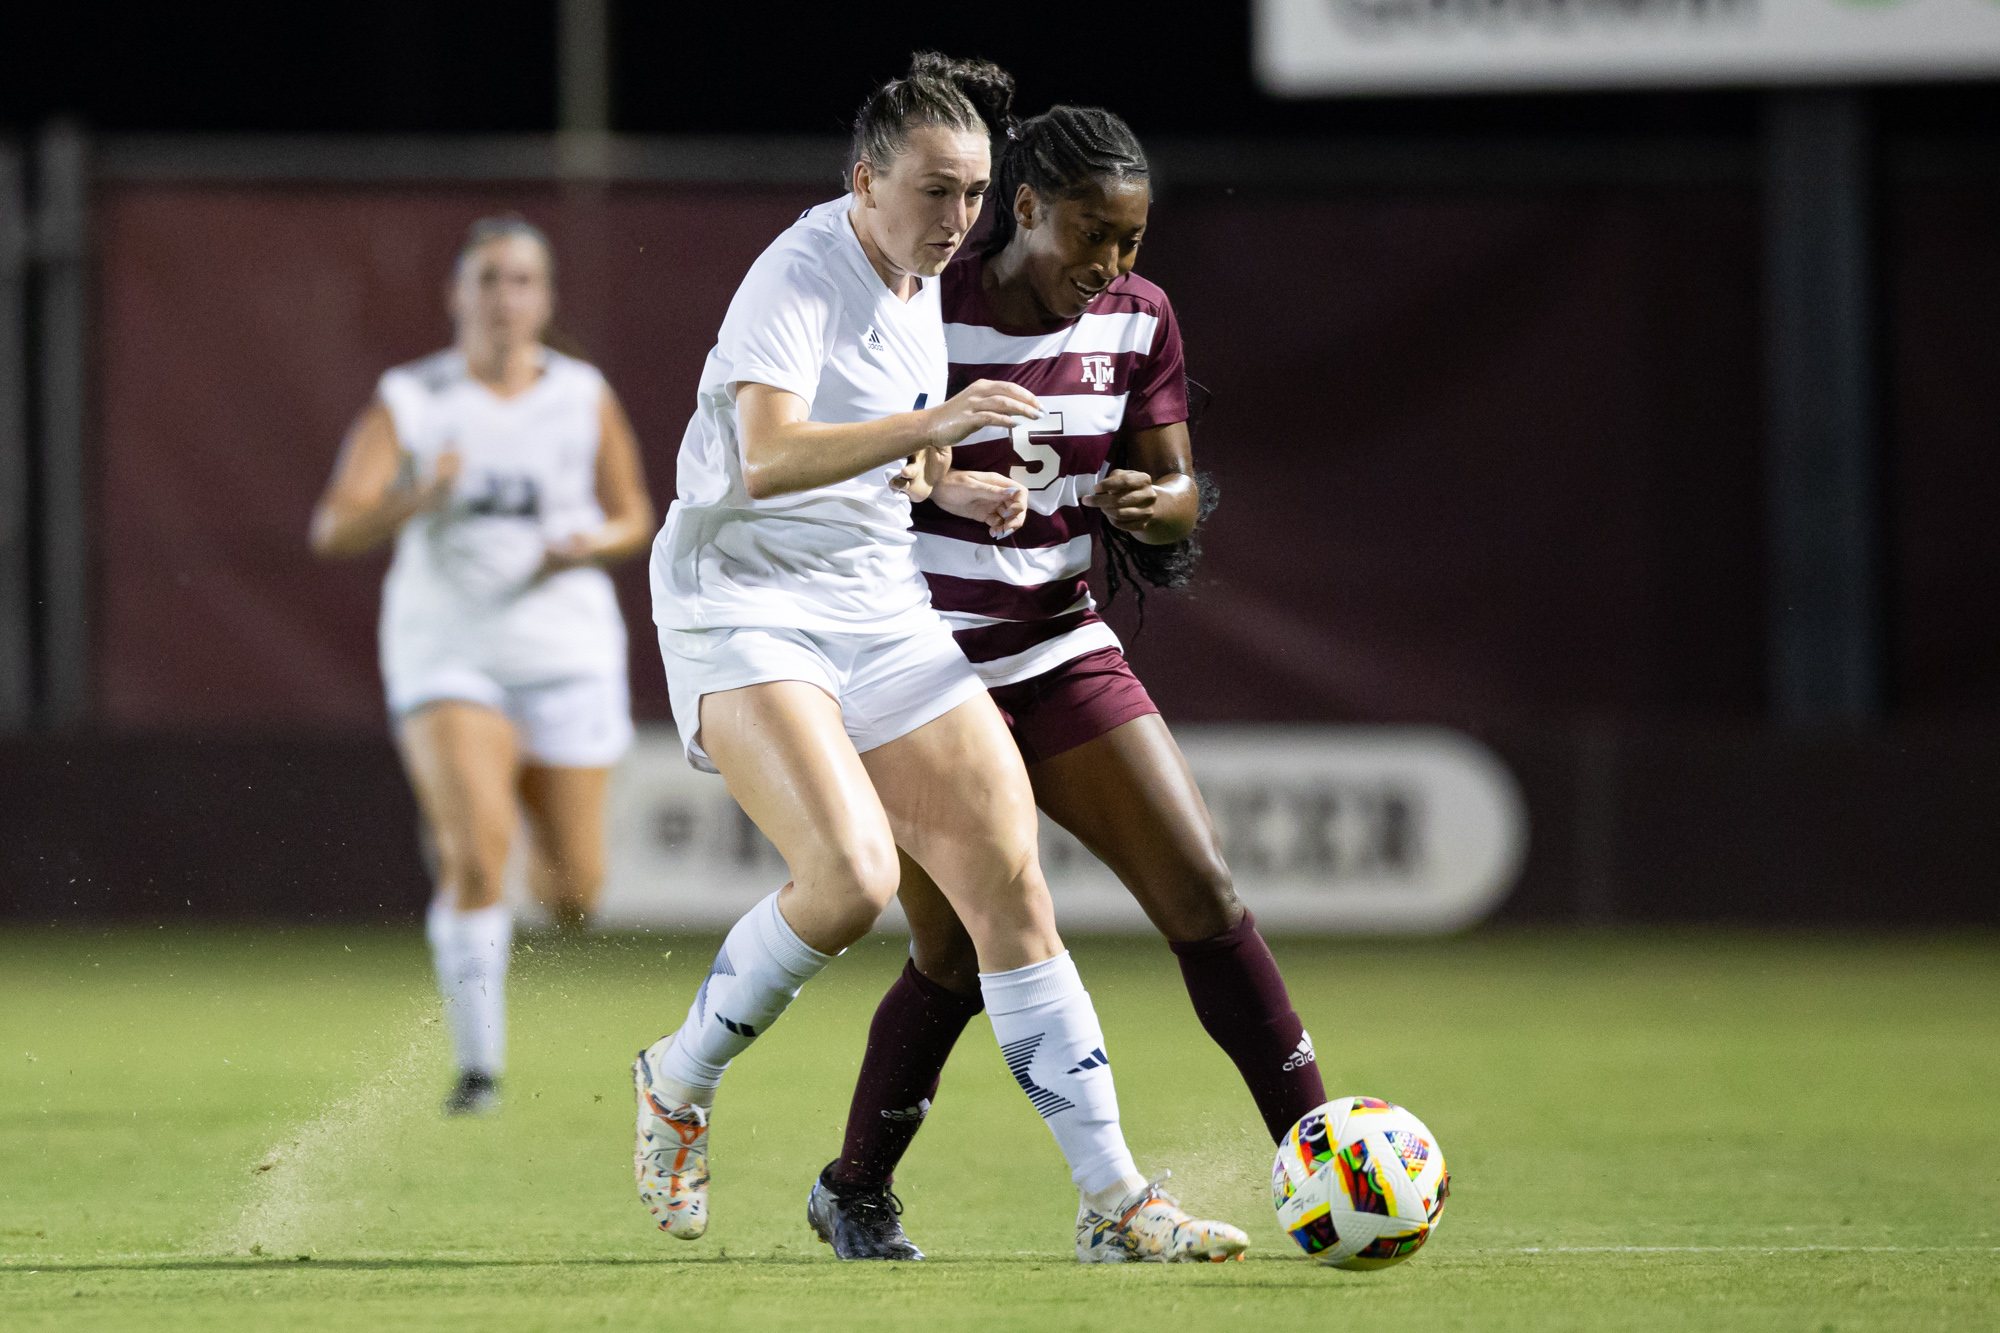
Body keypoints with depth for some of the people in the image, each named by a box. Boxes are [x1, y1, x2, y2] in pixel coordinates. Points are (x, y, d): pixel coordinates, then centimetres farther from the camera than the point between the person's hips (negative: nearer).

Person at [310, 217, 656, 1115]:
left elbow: (634, 519, 13)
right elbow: (333, 530, -8)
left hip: (567, 658, 2)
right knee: (478, 849, -23)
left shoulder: (585, 398, 4)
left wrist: (592, 543, -10)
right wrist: (416, 499, -27)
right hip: (446, 656, -2)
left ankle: (456, 842, 39)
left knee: (573, 890, 3)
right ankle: (478, 1064, -15)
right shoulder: (409, 402, -2)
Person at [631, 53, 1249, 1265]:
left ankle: (1114, 1204, 0)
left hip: (881, 614, 8)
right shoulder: (800, 277, -15)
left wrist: (953, 490, 5)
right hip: (744, 609, -8)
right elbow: (768, 456, -31)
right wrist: (931, 425, -41)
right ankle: (678, 1085, 0)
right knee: (851, 879, -26)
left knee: (1010, 883, -2)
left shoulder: (921, 281, 10)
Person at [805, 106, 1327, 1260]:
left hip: (1059, 653, 5)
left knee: (1203, 892, -9)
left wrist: (1154, 506, -17)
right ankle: (856, 1191, 19)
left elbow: (1180, 494, 5)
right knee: (958, 960, -4)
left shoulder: (1137, 319, 0)